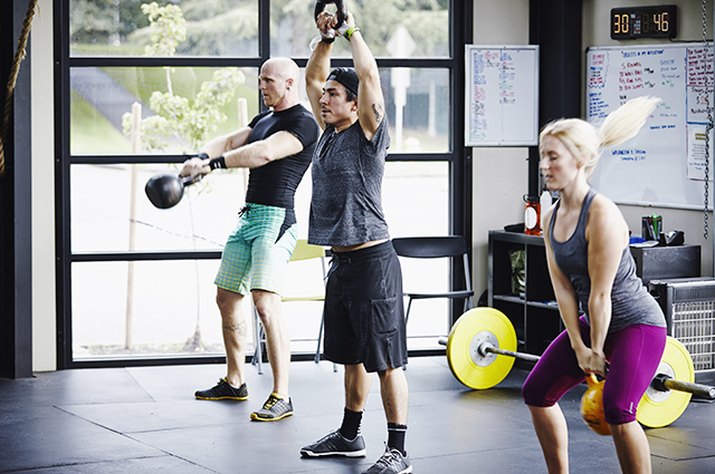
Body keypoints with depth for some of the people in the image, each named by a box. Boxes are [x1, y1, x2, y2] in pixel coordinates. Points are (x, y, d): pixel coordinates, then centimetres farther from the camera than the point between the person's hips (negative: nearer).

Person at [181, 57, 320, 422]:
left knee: (265, 302, -20)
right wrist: (202, 157, -13)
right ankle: (234, 382, 28)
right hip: (248, 216, 10)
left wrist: (211, 164, -27)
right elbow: (230, 141, 9)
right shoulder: (264, 119, 20)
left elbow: (265, 152, -24)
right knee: (227, 298, 14)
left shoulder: (303, 123, -9)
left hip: (275, 218, -10)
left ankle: (281, 397, -19)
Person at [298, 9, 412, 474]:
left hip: (372, 260, -9)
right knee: (351, 357, 19)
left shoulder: (367, 134, -9)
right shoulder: (329, 133, 11)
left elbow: (368, 74, -20)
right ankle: (350, 435, 31)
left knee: (387, 360, -6)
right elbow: (313, 76, 20)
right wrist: (326, 37, 10)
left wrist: (352, 31, -9)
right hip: (341, 261, 9)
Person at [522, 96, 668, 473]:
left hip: (637, 324, -9)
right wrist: (579, 347, -5)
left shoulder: (602, 215, -25)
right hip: (595, 323, 9)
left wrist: (597, 352, -15)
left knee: (617, 410, -26)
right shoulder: (552, 217, 0)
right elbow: (563, 286, -1)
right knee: (537, 392, 14)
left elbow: (600, 293, -22)